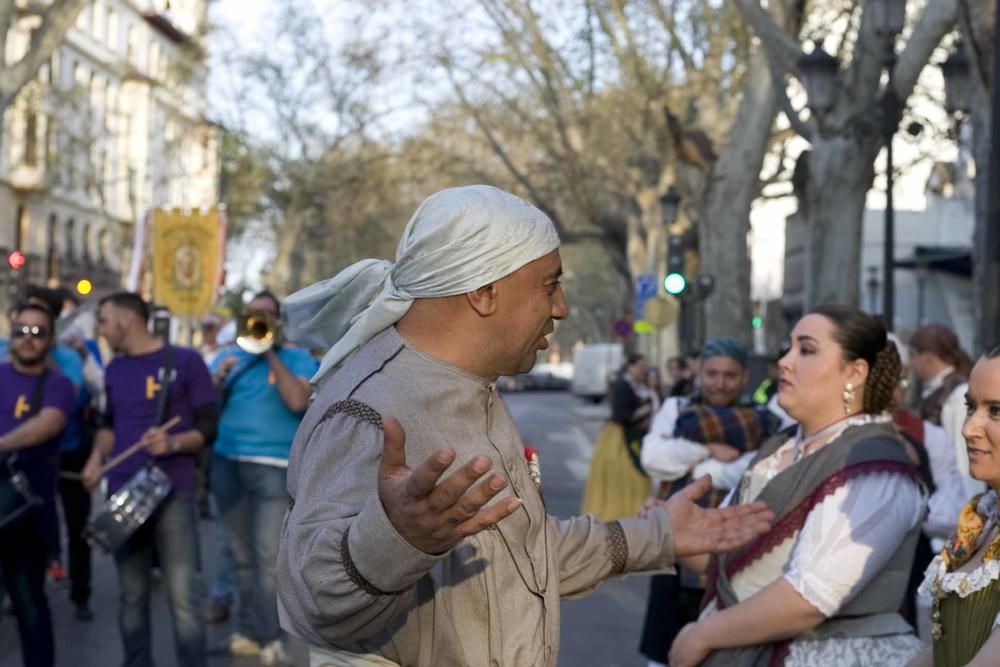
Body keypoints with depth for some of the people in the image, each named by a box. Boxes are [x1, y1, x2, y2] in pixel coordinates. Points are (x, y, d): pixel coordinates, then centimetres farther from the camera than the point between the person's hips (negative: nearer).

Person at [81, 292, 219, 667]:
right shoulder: (114, 369, 16)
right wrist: (97, 458, 6)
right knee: (131, 595, 9)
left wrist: (174, 442, -21)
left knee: (183, 596, -8)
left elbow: (210, 425, -3)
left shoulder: (185, 362, -2)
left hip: (172, 493, -5)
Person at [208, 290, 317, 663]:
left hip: (273, 464, -5)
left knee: (268, 555, -12)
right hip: (226, 462, 5)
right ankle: (250, 629, 19)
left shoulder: (297, 358, 3)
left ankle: (269, 637, -9)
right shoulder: (227, 357, 16)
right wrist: (218, 380, -10)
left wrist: (272, 354, -11)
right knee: (241, 554, 11)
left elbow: (298, 402, -15)